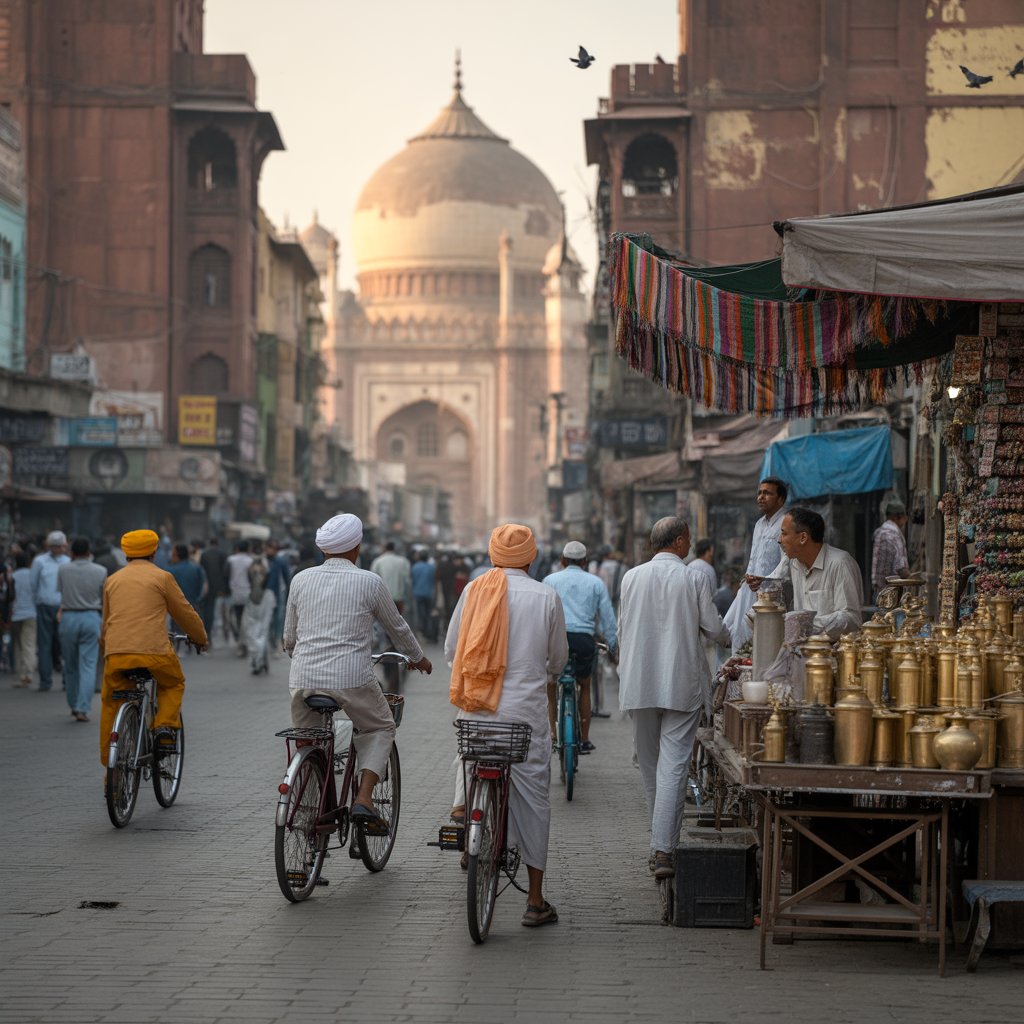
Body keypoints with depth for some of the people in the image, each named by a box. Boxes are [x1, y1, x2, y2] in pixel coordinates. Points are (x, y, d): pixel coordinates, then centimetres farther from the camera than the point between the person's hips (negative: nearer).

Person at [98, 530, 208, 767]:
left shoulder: (112, 580, 18)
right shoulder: (161, 577, 7)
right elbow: (185, 613, 12)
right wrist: (200, 638, 29)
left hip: (116, 654, 3)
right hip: (153, 651, -3)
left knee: (110, 703, 18)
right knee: (173, 685, 25)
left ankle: (109, 763, 16)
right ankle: (166, 725, 2)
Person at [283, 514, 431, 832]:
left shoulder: (301, 580, 8)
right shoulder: (369, 582, 0)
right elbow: (397, 627, 15)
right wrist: (418, 658, 33)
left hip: (303, 679, 3)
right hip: (352, 679, -2)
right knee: (379, 728, 20)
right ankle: (364, 798, 2)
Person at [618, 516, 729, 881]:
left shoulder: (631, 577, 2)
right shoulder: (695, 580, -6)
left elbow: (622, 629, 10)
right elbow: (714, 629, -2)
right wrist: (727, 635, 21)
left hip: (639, 683, 3)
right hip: (683, 685, -3)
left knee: (649, 765, 15)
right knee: (673, 765, -5)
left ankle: (662, 843, 26)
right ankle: (664, 849, -13)